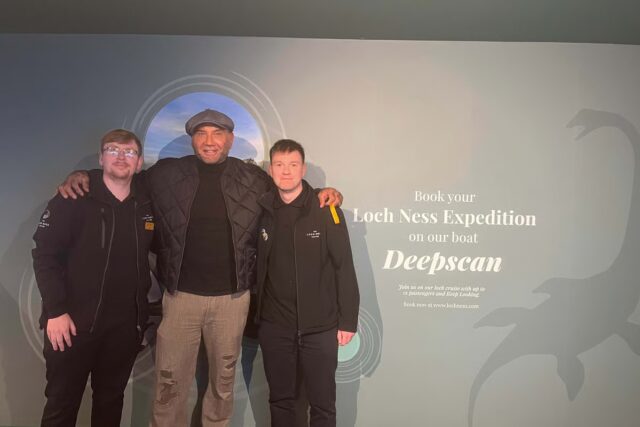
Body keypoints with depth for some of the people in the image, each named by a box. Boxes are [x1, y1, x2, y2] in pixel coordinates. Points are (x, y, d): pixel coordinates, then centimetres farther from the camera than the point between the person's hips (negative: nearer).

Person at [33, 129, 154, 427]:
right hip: (74, 321, -3)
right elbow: (44, 254, -10)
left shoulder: (147, 204, 3)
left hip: (125, 324, 3)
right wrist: (55, 310, -15)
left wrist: (142, 307, 8)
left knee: (111, 400, 17)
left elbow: (155, 250, 13)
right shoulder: (73, 199, -8)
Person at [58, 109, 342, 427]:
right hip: (180, 296, 0)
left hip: (232, 298, 1)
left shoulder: (253, 179, 0)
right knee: (170, 383, 9)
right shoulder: (166, 174, 0)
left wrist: (322, 196, -5)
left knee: (223, 379, 18)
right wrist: (82, 176, -4)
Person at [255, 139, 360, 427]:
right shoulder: (262, 211, 1)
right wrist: (254, 315, 5)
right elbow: (257, 267, 7)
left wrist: (347, 321, -6)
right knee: (280, 401, 16)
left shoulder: (326, 211, -7)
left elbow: (344, 268, -6)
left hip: (320, 327, -2)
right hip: (274, 327, 3)